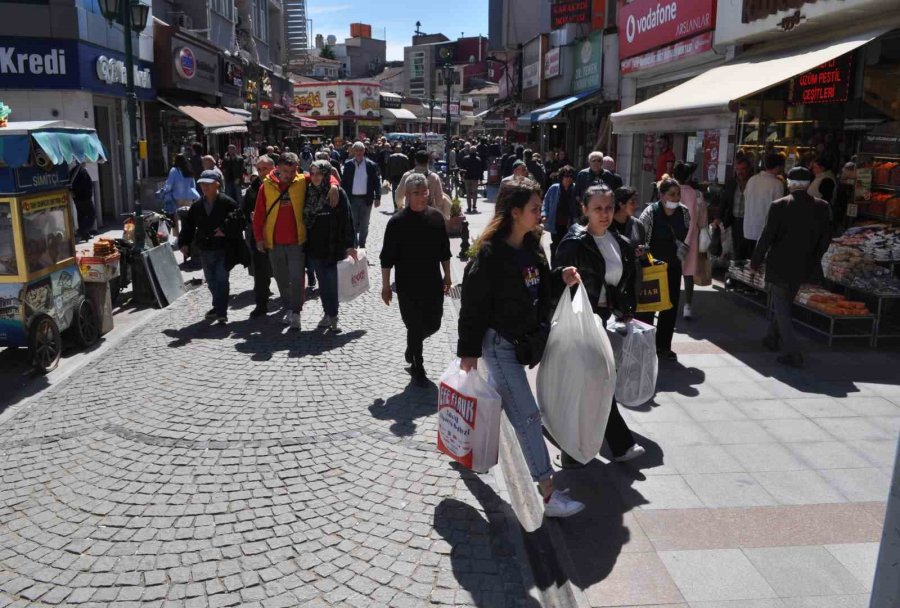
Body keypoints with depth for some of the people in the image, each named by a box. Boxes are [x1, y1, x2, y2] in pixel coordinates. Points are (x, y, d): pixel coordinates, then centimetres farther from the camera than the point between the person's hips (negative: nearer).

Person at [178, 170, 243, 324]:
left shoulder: (227, 203, -7)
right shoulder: (197, 206, 9)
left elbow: (239, 220, -8)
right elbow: (188, 225, 13)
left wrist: (226, 231, -17)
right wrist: (184, 243, 5)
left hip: (223, 249, -6)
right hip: (205, 249, 6)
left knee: (221, 280, -9)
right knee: (211, 281, 15)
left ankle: (221, 312, -7)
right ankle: (219, 307, 30)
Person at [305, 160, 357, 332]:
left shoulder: (338, 193, -9)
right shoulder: (309, 192, 6)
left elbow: (347, 220, -10)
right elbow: (305, 219, 13)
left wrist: (350, 245, -12)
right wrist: (305, 245, 12)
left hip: (333, 247, -5)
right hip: (314, 247, 5)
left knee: (331, 284, -1)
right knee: (322, 284, 12)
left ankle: (332, 316, 12)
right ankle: (328, 313, 23)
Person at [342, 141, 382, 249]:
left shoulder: (371, 165, -2)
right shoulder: (348, 165, 2)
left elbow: (377, 182, -1)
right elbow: (343, 182, 4)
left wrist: (377, 197, -8)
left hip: (366, 199, 0)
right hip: (352, 198, 0)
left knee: (364, 225, 10)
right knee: (353, 224, 3)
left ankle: (362, 245, 23)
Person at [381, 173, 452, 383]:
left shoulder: (437, 217, 1)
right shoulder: (397, 222, -10)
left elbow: (444, 251, 10)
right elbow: (387, 258, -6)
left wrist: (447, 276, 11)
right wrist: (385, 286, -5)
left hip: (433, 284, 4)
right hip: (408, 286, -4)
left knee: (433, 324, 11)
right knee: (415, 326, 4)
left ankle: (413, 346, 41)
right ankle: (417, 365, 23)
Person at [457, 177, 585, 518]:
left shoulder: (532, 246, 4)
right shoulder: (490, 254, -21)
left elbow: (539, 288, 16)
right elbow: (474, 304, -17)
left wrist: (562, 279, -3)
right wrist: (468, 350, -15)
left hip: (524, 339, 8)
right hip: (498, 342, -8)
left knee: (497, 402, 21)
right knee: (527, 414, -8)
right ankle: (548, 494, -3)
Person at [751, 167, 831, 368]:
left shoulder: (778, 206, -15)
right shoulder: (822, 207, -3)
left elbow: (766, 237, -13)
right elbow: (825, 237, 2)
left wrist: (755, 262, -2)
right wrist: (814, 259, 17)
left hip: (780, 266, -4)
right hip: (804, 267, 5)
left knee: (782, 308, 4)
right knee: (784, 304, 23)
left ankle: (792, 353, -2)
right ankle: (772, 338, 39)